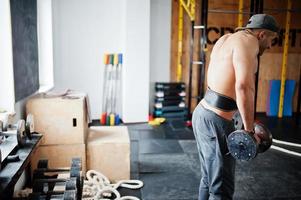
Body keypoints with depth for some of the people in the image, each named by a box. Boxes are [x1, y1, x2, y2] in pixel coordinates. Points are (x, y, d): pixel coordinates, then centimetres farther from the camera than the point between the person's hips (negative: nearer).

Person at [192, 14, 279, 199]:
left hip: (203, 112, 10)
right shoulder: (248, 40, -10)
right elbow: (244, 87, -23)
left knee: (209, 178, 21)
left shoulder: (226, 38, 17)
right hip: (216, 120, -10)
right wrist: (249, 130, -16)